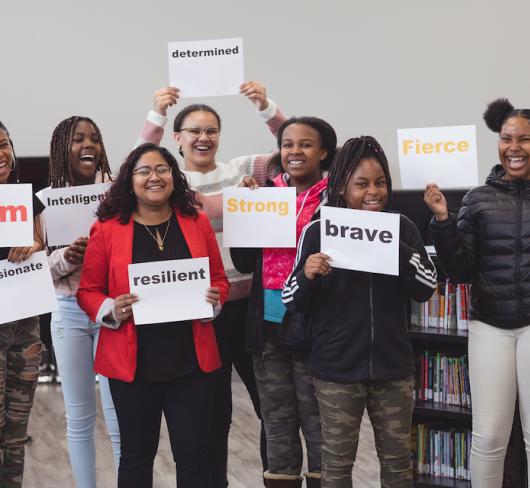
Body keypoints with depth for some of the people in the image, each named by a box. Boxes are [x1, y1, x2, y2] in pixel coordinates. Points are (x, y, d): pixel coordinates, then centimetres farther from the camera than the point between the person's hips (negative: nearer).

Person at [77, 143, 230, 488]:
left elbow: (220, 279, 13)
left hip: (192, 360, 2)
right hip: (133, 361, -1)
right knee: (137, 454, 12)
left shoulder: (197, 222, 5)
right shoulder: (107, 228, -2)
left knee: (196, 456, 6)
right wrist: (112, 310, -17)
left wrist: (215, 299, -9)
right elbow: (88, 291, 3)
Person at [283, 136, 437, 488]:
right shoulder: (318, 231, -6)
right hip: (336, 370, -2)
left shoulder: (402, 228, -1)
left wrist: (398, 249, -18)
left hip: (393, 366, 2)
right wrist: (307, 275, -25)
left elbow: (427, 289, -3)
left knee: (398, 459, 15)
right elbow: (292, 303, -3)